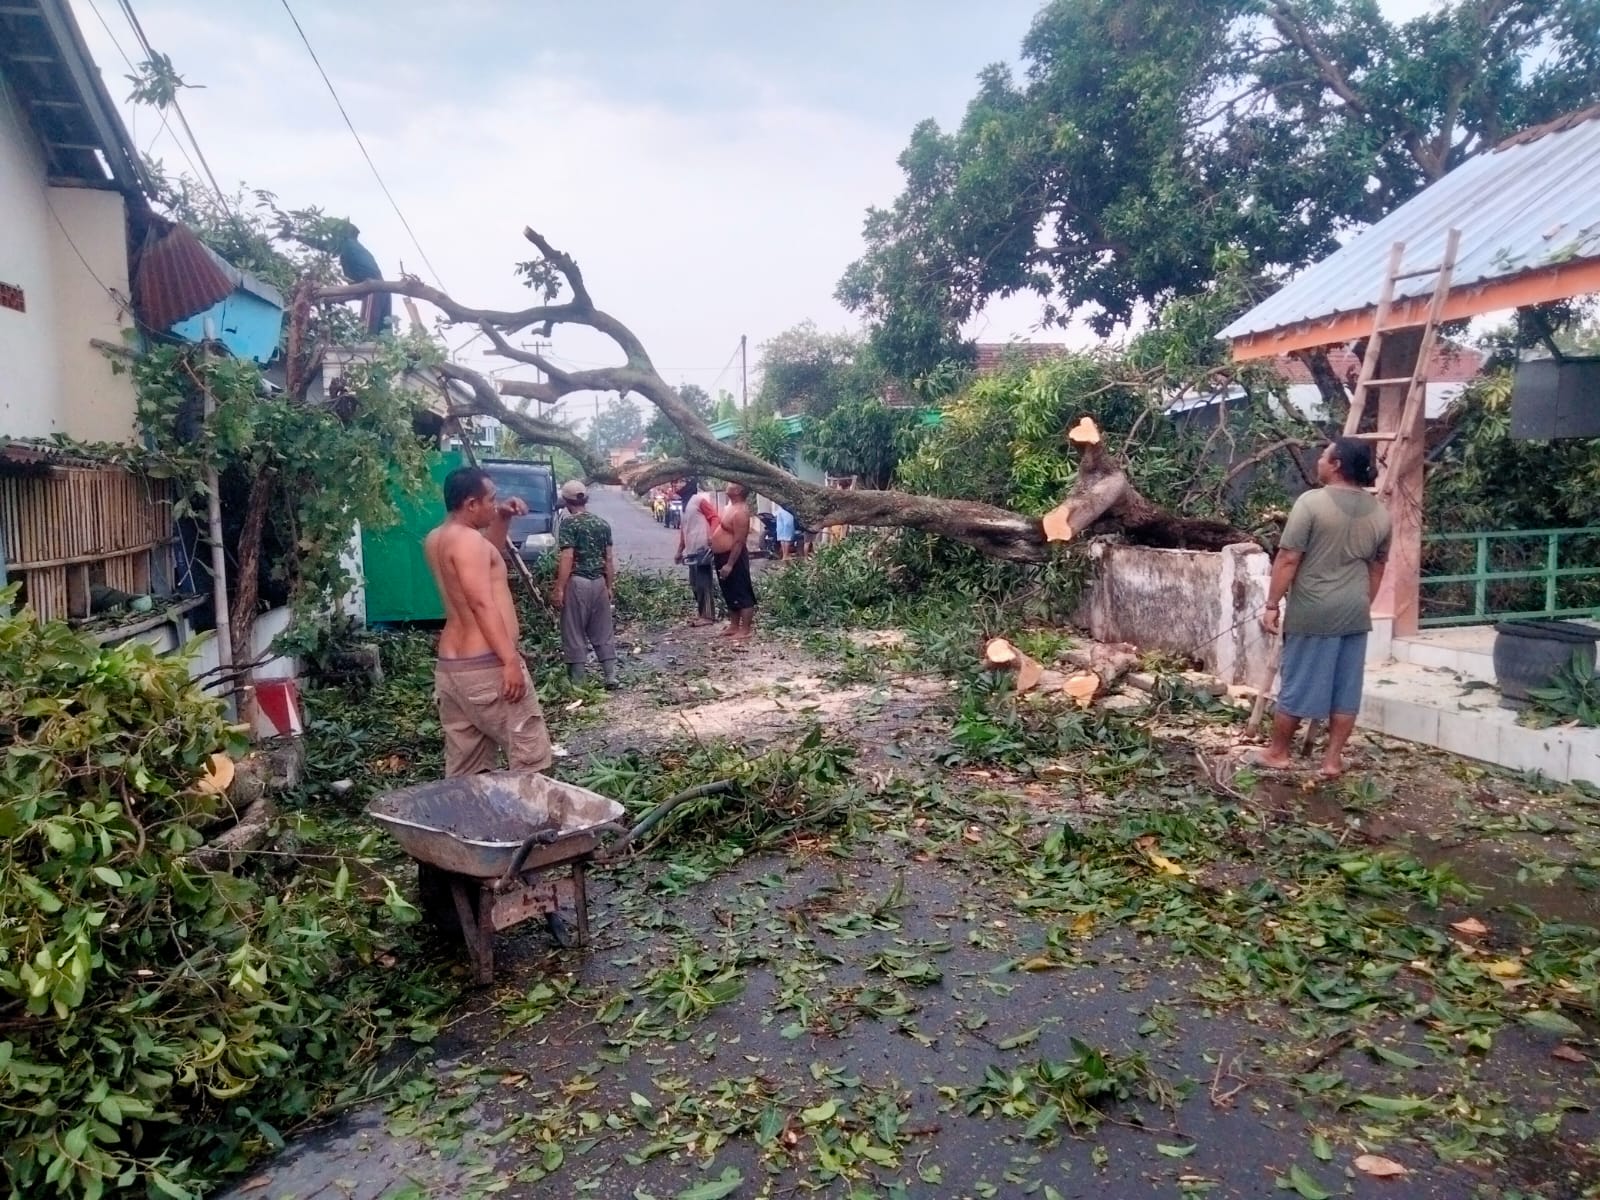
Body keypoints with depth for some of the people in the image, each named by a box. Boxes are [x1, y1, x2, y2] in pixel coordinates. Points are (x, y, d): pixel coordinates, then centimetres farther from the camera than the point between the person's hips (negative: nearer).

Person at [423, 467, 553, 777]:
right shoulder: (467, 538, -13)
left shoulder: (436, 540, 15)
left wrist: (502, 520, 17)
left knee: (463, 767, 12)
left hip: (450, 666, 10)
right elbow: (482, 604, -22)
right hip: (486, 666, -10)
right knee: (531, 755, -2)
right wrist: (511, 661, -25)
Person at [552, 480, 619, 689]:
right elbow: (609, 558, 9)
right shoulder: (602, 523, 8)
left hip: (577, 582, -6)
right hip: (599, 582, 6)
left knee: (574, 634, 3)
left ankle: (577, 682, 7)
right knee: (603, 632, 12)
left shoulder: (569, 522, -9)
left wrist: (559, 588, -15)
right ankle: (611, 677, 11)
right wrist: (610, 586, 16)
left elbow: (567, 558, -16)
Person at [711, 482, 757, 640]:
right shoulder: (731, 506, 10)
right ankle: (734, 626, 26)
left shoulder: (740, 512, -21)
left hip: (733, 557, -11)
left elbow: (739, 541, -24)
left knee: (742, 595, -4)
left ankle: (746, 630, 1)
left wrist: (729, 564, -24)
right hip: (723, 556, 11)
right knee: (730, 595, 17)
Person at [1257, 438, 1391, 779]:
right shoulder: (1379, 513, 7)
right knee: (1346, 690, 9)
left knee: (1298, 684, 5)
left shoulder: (1311, 503, -12)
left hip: (1313, 612, -5)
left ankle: (1277, 751, 18)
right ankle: (1332, 759, 15)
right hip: (1355, 614, 5)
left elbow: (1288, 560, -14)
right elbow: (1377, 568, 15)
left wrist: (1272, 605, -9)